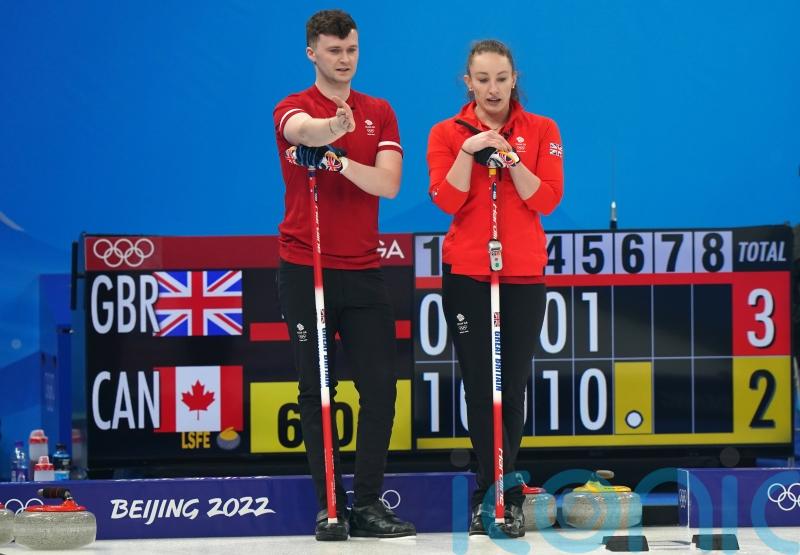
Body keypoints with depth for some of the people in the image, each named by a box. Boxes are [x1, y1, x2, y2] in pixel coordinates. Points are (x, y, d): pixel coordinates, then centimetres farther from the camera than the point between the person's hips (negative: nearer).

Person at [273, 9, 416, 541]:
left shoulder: (380, 113, 9)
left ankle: (369, 503, 5)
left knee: (381, 386, -2)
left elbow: (388, 183, -6)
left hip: (363, 269, 3)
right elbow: (303, 130, -29)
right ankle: (329, 505, 4)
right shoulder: (293, 109, -2)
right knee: (317, 391, 0)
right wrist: (334, 126, -52)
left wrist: (339, 161, -24)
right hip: (305, 270, -3)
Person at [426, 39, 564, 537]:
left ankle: (494, 494, 6)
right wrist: (469, 151, -18)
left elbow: (547, 200, -6)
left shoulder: (541, 131, 4)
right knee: (480, 386, -2)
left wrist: (510, 159, -17)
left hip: (524, 276, 0)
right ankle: (502, 492, 5)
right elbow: (447, 201, -8)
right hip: (466, 275, 0)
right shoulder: (448, 133, 3)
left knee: (512, 388, -1)